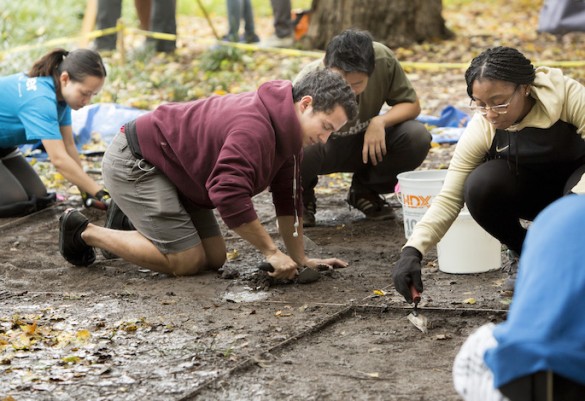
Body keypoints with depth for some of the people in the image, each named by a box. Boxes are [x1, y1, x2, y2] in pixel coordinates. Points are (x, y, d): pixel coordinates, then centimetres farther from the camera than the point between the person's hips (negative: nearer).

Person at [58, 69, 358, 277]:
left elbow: (288, 199, 8)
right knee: (187, 262, -14)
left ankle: (130, 221, 23)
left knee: (214, 259, 4)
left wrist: (300, 259, 5)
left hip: (171, 170, 10)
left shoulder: (288, 131, 1)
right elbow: (229, 195, -38)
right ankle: (84, 232, 0)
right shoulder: (254, 128, -32)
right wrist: (270, 251, -30)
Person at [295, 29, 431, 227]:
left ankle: (365, 191, 3)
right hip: (319, 149, -3)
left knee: (417, 138, -26)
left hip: (366, 144, 3)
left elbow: (412, 105, -9)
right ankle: (301, 198, -1)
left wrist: (380, 121, -30)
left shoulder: (384, 59, -25)